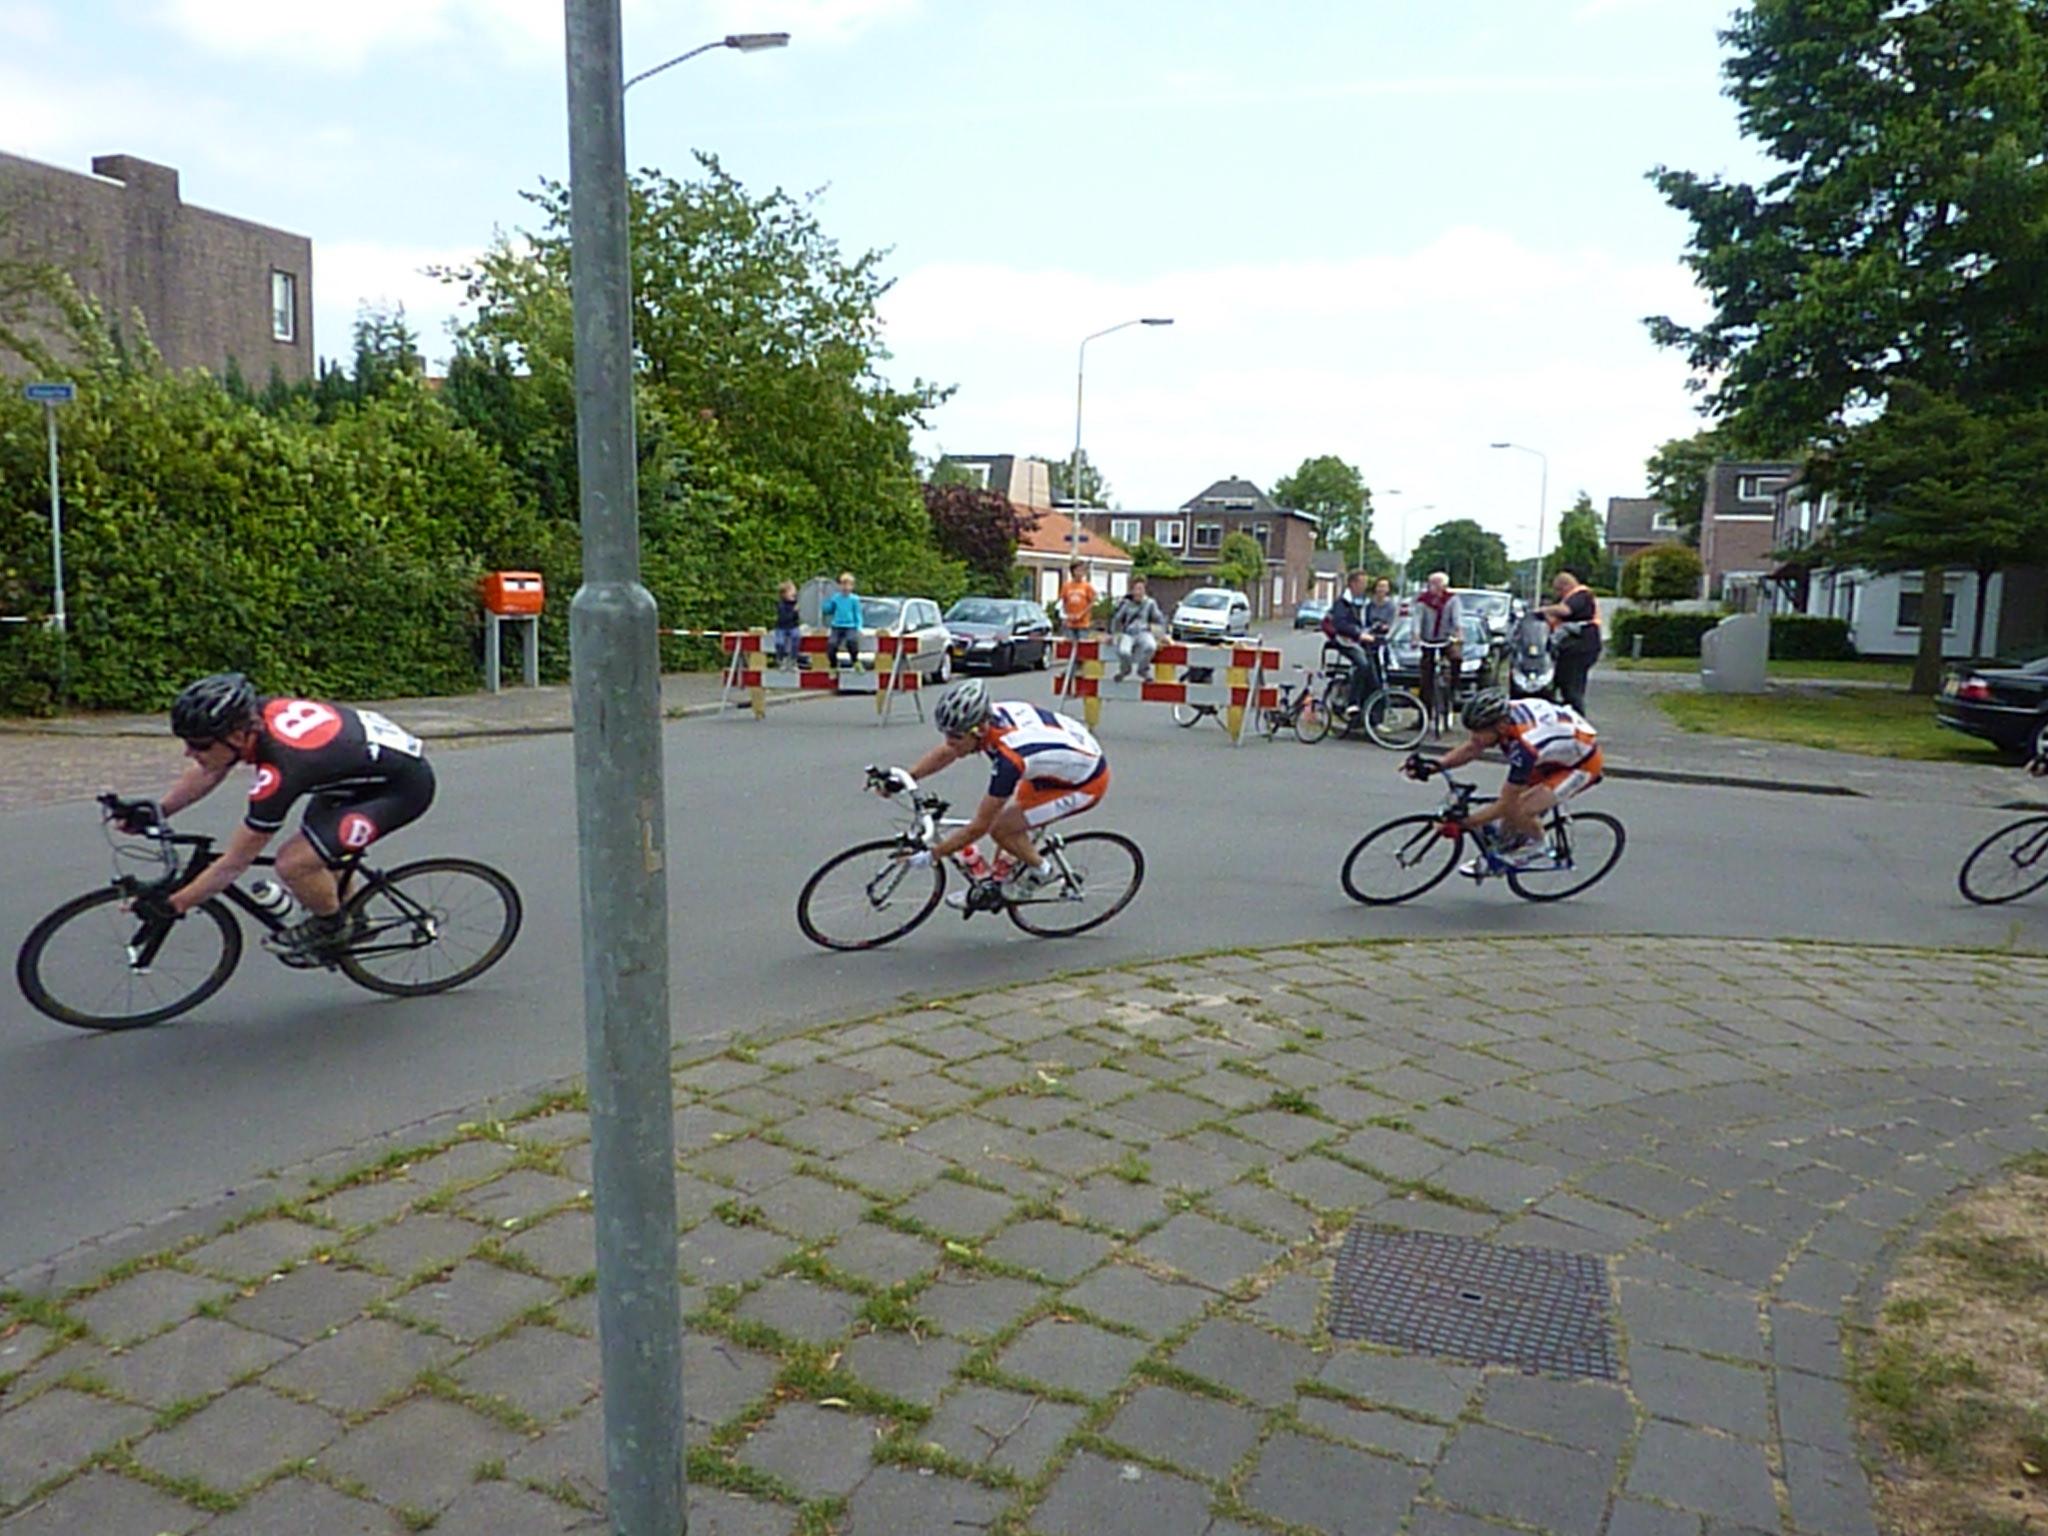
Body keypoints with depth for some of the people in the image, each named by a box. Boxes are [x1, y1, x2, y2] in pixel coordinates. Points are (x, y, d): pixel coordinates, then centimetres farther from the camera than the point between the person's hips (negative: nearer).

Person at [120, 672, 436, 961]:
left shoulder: (279, 772, -29)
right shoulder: (253, 715, -8)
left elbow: (235, 863, -18)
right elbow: (208, 772, 14)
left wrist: (172, 905, -11)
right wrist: (156, 812, 9)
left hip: (404, 786, -10)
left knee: (294, 862, -15)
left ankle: (330, 929, 13)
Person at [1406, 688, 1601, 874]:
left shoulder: (1526, 746, -39)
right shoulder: (1503, 714, -20)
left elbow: (1506, 805, -30)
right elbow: (1469, 749, -6)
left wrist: (1463, 823, -28)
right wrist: (1434, 765, -22)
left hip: (1582, 764, -8)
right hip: (1559, 750, 8)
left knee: (1518, 811, -18)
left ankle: (1539, 847, 9)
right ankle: (1502, 851, 18)